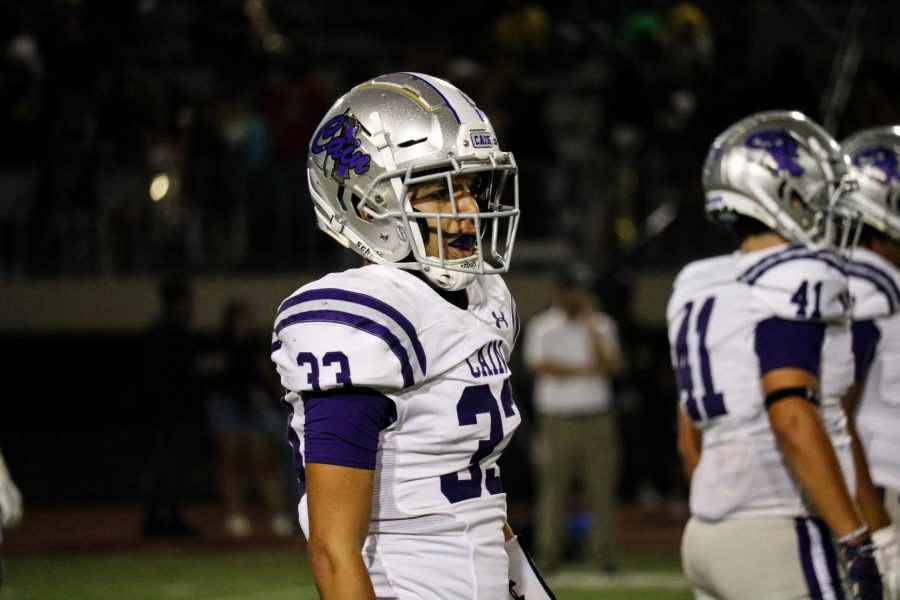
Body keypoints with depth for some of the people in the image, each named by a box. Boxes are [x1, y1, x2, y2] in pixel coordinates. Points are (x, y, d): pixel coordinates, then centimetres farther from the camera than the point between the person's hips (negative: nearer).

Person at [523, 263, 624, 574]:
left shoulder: (601, 324, 11)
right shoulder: (542, 325, 7)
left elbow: (608, 365, -4)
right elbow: (541, 365, -7)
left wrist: (591, 325, -7)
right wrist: (586, 370, -7)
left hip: (597, 419, 1)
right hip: (556, 418, -1)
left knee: (602, 488, -4)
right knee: (552, 487, -5)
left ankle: (604, 557, -3)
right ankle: (547, 556, -3)